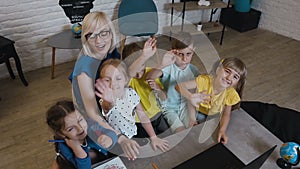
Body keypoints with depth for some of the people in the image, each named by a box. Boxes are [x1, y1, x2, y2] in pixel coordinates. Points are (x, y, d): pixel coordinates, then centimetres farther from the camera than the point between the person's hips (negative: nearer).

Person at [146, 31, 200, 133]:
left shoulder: (193, 70, -6)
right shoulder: (169, 66, -22)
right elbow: (149, 78, -40)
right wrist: (162, 66, -58)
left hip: (185, 106, 4)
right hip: (169, 107, -3)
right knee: (180, 131, -15)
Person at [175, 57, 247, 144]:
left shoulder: (230, 94, -22)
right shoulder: (205, 81, -32)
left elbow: (226, 115, -10)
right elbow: (179, 86, -40)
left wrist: (222, 130, -28)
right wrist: (191, 97, -60)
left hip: (213, 118, 2)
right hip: (195, 111, -2)